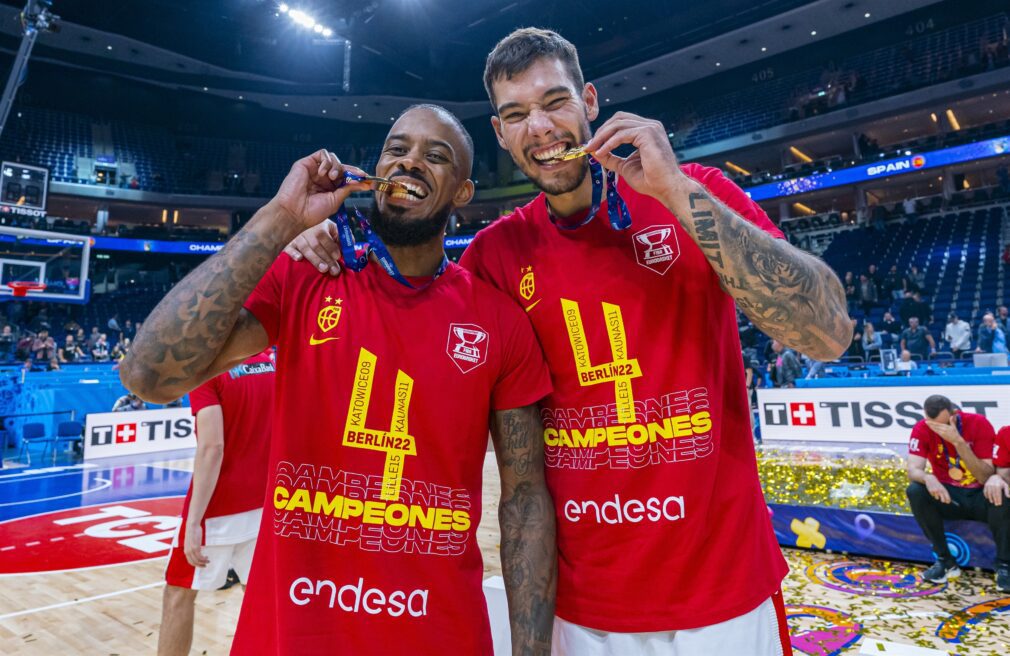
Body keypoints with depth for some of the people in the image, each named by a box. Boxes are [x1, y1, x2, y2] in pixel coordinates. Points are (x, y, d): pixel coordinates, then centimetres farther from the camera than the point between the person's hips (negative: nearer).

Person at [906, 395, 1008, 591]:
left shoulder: (979, 424, -17)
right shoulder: (921, 429, -13)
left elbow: (987, 478, -23)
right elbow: (913, 470, -22)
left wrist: (958, 442, -36)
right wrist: (928, 478, -46)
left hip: (980, 496, -2)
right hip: (949, 496, 2)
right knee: (915, 491, -28)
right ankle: (945, 560, -13)